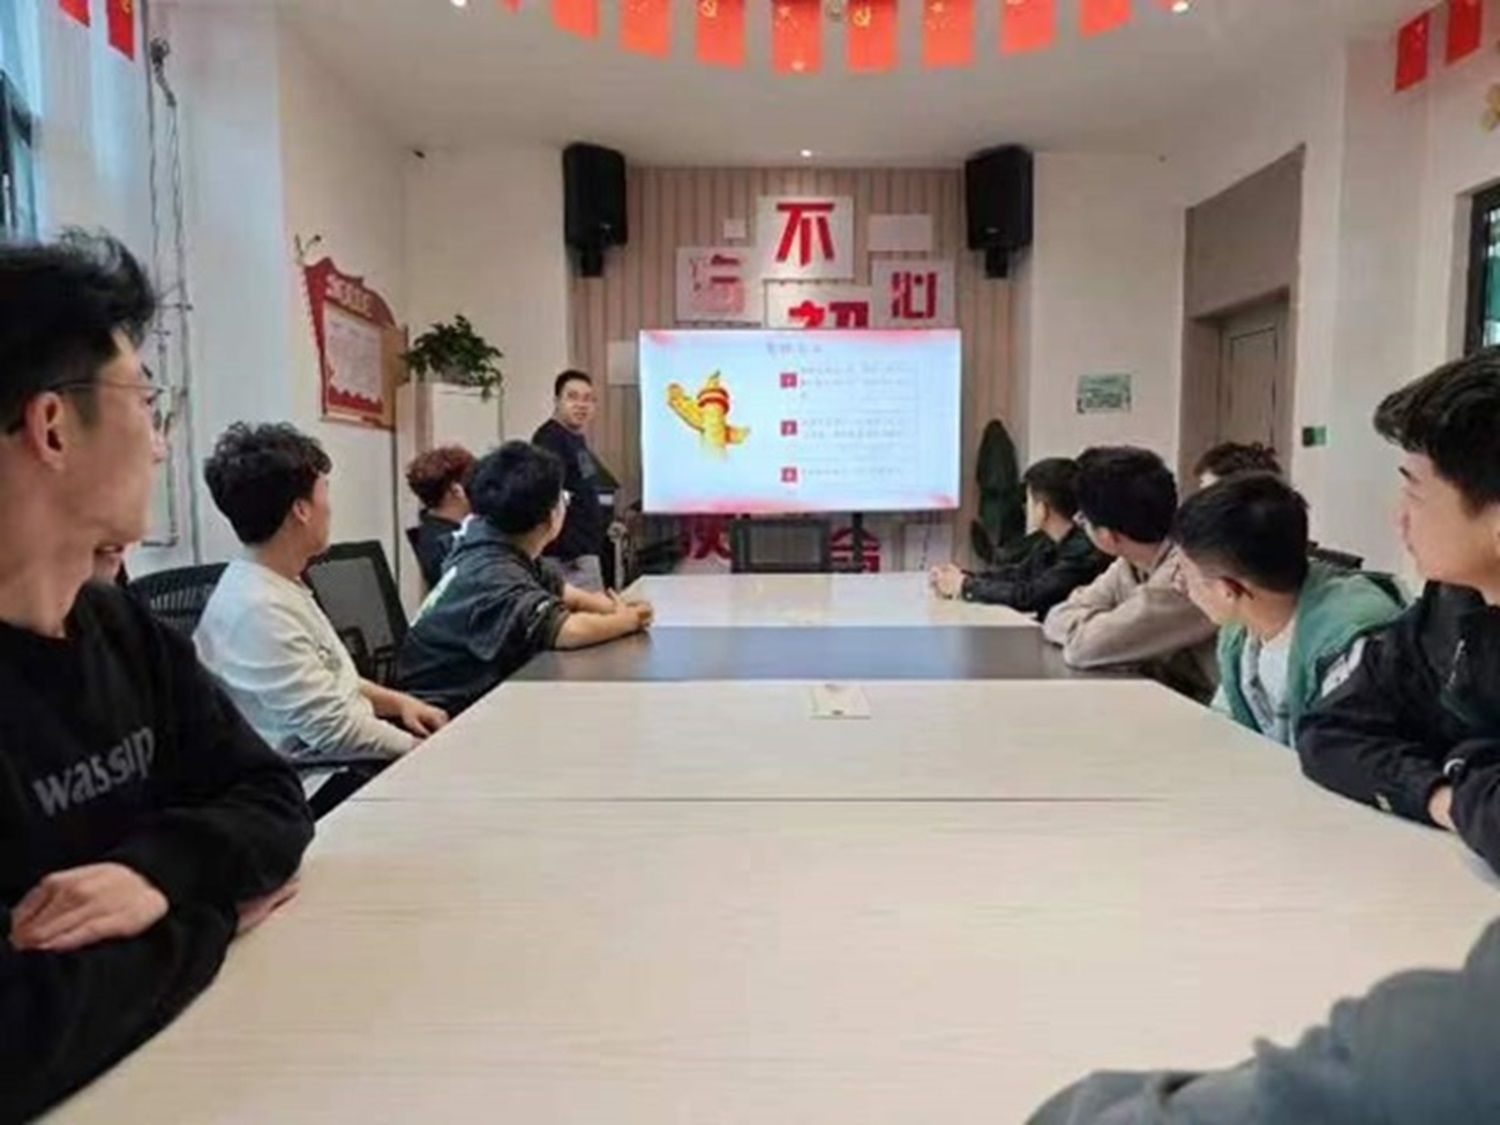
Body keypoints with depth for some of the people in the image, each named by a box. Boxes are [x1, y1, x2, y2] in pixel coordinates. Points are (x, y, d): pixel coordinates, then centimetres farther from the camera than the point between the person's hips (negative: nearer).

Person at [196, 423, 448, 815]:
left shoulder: (280, 586, 7)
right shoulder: (259, 609, -22)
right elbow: (332, 729, -22)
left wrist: (398, 701, 3)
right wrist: (422, 749, -13)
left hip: (343, 754, 9)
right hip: (316, 786, -9)